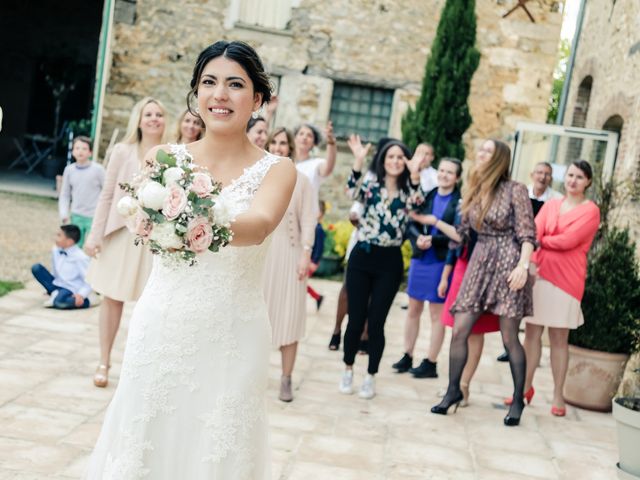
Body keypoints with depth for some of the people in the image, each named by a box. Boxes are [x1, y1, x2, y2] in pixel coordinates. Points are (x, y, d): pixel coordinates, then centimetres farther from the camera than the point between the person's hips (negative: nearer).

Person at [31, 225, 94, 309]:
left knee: (60, 301, -41)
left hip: (71, 291, -8)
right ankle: (54, 293, -6)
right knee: (36, 268, -3)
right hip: (57, 286, 8)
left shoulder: (80, 257, -19)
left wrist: (81, 295, -28)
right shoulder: (55, 250, 2)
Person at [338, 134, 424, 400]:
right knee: (356, 319, 4)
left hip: (389, 262, 0)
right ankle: (348, 370, 24)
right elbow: (353, 192, -18)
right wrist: (358, 161, -29)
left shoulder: (407, 191, 5)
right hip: (361, 257, 0)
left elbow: (417, 203, -18)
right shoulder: (371, 184, 3)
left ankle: (370, 377, 17)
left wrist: (415, 173, -30)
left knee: (376, 322, 3)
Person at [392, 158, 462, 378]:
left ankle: (431, 363, 14)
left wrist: (432, 240, -20)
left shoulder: (460, 201, -7)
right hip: (419, 259, 5)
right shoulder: (427, 195, 5)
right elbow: (411, 224, 4)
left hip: (442, 262, -4)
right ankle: (407, 356, 24)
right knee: (413, 310, 12)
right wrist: (418, 238, -16)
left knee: (437, 314, 5)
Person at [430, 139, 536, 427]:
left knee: (509, 337, -1)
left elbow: (527, 234, -7)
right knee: (459, 331, 0)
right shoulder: (472, 191, 13)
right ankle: (453, 390, 14)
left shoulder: (515, 190, -4)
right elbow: (462, 232, 17)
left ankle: (518, 400, 12)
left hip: (507, 263, -5)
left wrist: (523, 265, -19)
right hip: (479, 262, 5)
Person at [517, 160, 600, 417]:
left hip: (566, 278, -4)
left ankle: (558, 396, 8)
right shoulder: (550, 204, 14)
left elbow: (567, 240, -13)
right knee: (532, 332, 6)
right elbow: (534, 232, -2)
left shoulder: (590, 210, 0)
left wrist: (541, 241, 0)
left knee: (559, 337, 0)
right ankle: (526, 387, 17)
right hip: (538, 273, 4)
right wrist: (529, 258, -19)